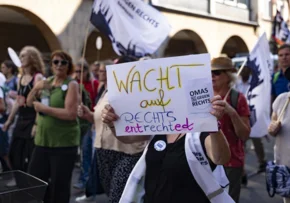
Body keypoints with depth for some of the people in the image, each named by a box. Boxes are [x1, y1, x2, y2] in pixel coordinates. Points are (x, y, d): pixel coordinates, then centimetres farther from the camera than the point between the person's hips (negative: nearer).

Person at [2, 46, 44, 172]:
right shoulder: (21, 78, 12)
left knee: (29, 159, -2)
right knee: (15, 155, 14)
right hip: (21, 120, 9)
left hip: (32, 121, -9)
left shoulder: (38, 77, -13)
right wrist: (9, 120, 21)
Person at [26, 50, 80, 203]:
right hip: (42, 140, 7)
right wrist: (36, 88, -4)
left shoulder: (71, 85, -10)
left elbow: (71, 113, -21)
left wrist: (45, 108, -16)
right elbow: (29, 103, 14)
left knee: (59, 185, 4)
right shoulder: (47, 82, 10)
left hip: (64, 142, -6)